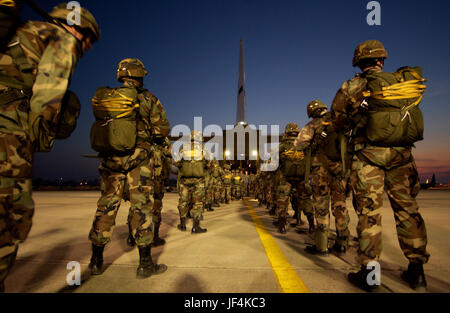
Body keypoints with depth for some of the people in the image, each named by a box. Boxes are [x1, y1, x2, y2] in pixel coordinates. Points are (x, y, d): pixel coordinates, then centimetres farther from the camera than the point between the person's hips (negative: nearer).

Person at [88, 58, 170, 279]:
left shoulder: (102, 97, 9)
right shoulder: (146, 98, -3)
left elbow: (102, 124, 14)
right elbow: (163, 129, -3)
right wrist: (157, 139, 19)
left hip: (109, 157, 4)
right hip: (138, 157, -4)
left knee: (106, 205, 12)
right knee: (142, 205, 0)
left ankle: (96, 261, 23)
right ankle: (145, 264, 6)